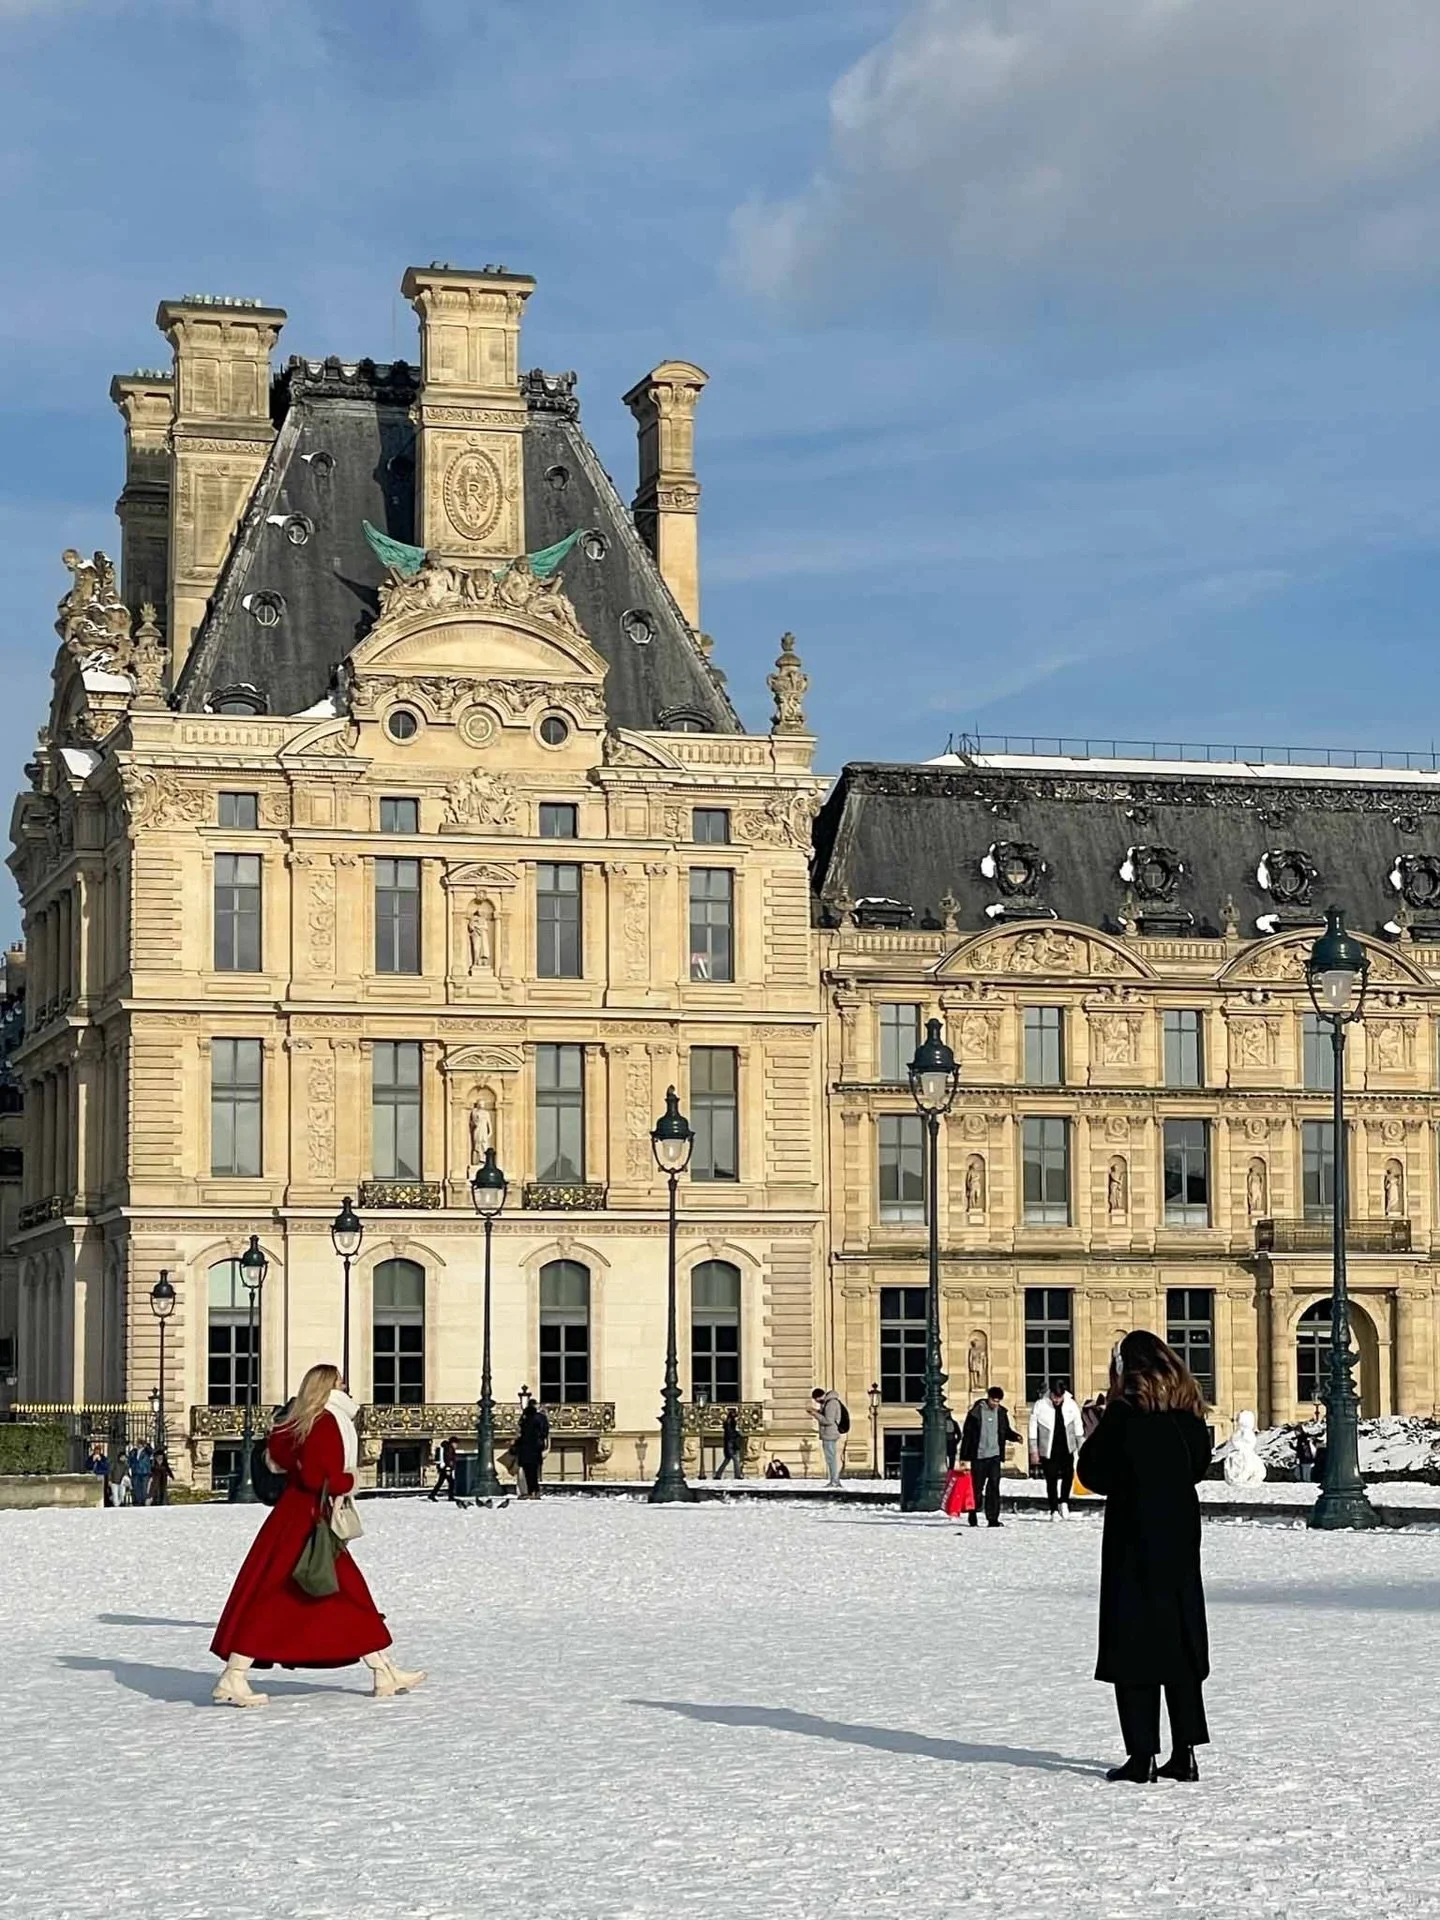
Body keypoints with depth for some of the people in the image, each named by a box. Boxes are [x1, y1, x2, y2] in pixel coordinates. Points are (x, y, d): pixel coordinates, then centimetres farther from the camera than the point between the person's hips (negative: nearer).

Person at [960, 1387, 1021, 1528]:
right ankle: (973, 1517, 19)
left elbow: (1006, 1431, 17)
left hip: (995, 1455, 2)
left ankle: (993, 1519, -6)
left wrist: (1015, 1437, -6)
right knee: (977, 1487, 5)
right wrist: (964, 1457, -5)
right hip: (978, 1456, -2)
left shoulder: (1001, 1412, 6)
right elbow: (967, 1434, -3)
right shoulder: (976, 1412, -5)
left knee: (994, 1487, -6)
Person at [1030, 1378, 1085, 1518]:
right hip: (1048, 1449, -2)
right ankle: (1054, 1510, 10)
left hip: (1066, 1448, 2)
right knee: (1051, 1480, 0)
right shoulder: (1040, 1405, -8)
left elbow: (1078, 1427, 10)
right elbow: (1033, 1429, -2)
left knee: (1068, 1474, -10)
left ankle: (1064, 1501, 13)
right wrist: (1034, 1451, -3)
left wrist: (1082, 1448, 10)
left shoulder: (1071, 1405, 0)